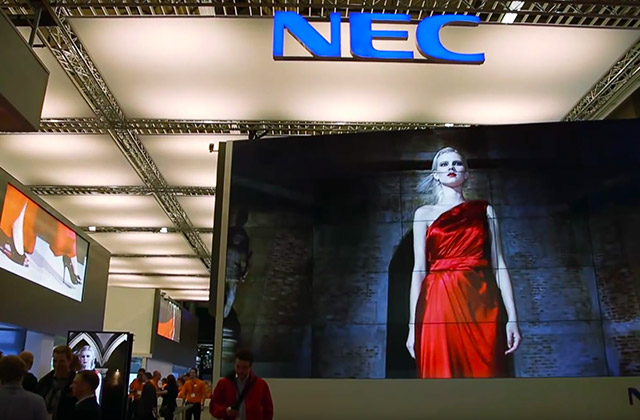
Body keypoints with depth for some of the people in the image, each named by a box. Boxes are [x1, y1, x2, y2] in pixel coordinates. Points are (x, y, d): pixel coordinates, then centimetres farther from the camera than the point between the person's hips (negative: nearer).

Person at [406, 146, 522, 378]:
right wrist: (413, 325, -3)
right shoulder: (424, 213, 11)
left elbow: (499, 265, 8)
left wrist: (512, 317, -1)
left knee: (484, 372, 1)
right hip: (440, 306, -1)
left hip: (480, 305, 1)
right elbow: (418, 270, 4)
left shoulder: (484, 211, 14)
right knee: (441, 373, 0)